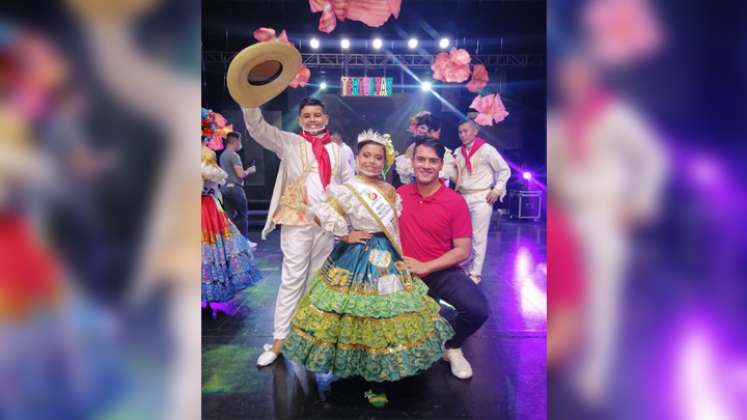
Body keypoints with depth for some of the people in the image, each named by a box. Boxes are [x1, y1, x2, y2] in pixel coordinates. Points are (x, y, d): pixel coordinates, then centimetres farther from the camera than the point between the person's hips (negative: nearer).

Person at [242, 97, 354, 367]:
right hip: (296, 220, -3)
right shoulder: (289, 142, 2)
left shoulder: (340, 149, 10)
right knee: (292, 279, -2)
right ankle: (279, 339, 7)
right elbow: (257, 128, -11)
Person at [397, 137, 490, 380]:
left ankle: (452, 347, 9)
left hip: (442, 271, -2)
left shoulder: (455, 202, -11)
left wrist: (425, 267, -18)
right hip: (407, 273, 2)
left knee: (478, 309, -23)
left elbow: (463, 250, -11)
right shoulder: (400, 194, -2)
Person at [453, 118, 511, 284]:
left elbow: (505, 170, -1)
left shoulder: (486, 150, -6)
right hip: (462, 198, 5)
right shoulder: (458, 152, 10)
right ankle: (465, 269, 23)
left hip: (481, 198, -5)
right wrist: (456, 189, 5)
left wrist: (497, 190, -6)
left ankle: (475, 273, 6)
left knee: (478, 237, -2)